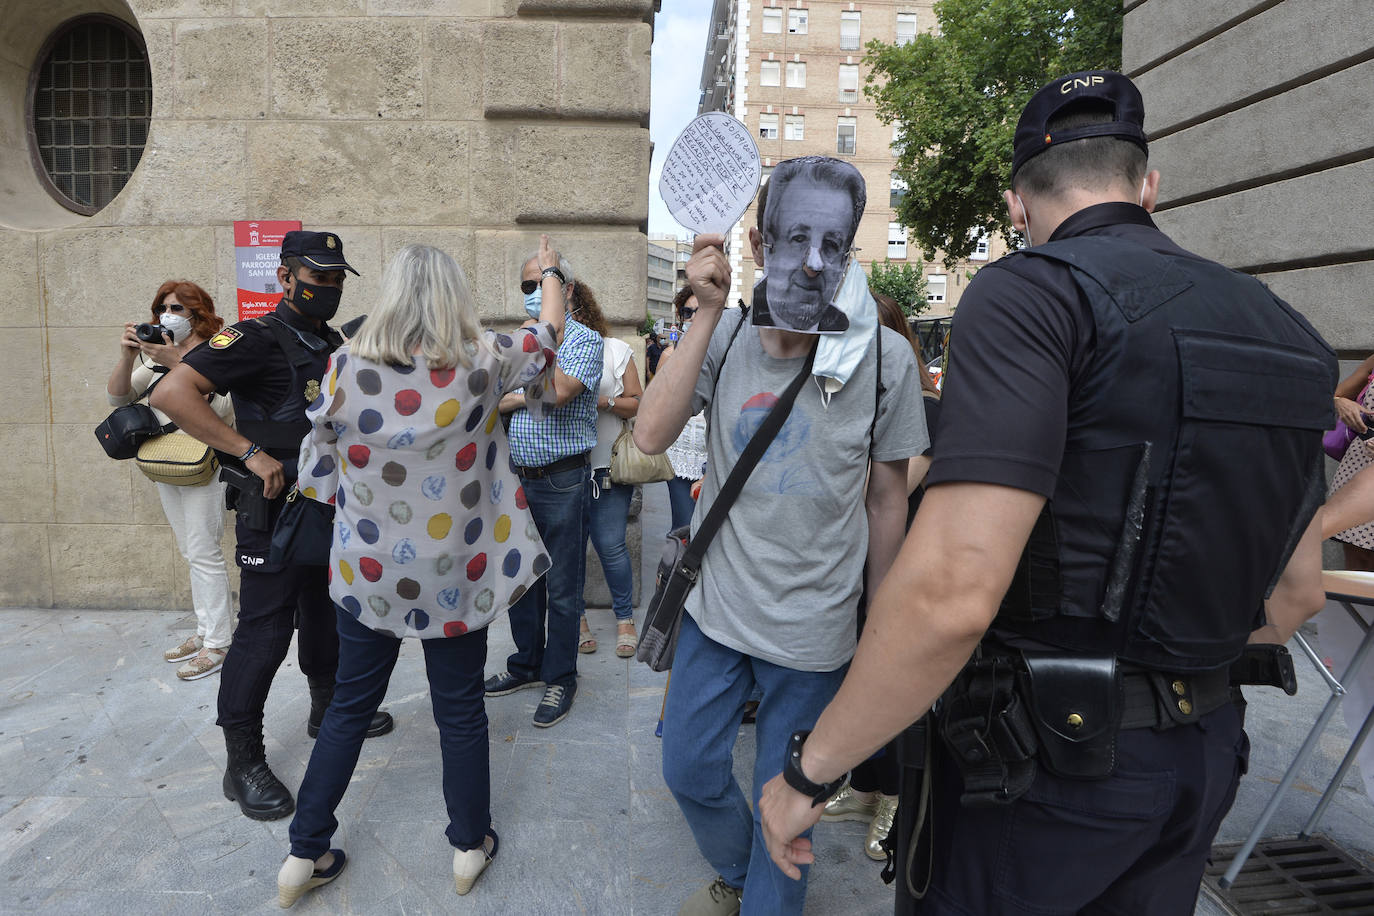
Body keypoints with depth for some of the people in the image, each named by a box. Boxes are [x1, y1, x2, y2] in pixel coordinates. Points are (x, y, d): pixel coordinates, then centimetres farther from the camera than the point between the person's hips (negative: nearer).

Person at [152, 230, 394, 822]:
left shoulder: (332, 344, 11)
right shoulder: (258, 339, -14)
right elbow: (171, 393, -24)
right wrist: (251, 453, -26)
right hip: (274, 511, -8)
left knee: (324, 612, 20)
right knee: (264, 630, -3)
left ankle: (328, 709, 39)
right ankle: (243, 762, 10)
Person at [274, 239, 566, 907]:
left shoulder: (347, 366, -10)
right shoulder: (481, 362, -14)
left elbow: (320, 457, 2)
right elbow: (549, 328, 4)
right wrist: (549, 268, 22)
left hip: (366, 574, 2)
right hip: (455, 575, -1)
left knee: (350, 707, 19)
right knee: (460, 712, 15)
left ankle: (305, 854, 32)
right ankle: (470, 847, 33)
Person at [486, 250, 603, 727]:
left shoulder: (584, 339, -5)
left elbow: (559, 391, -23)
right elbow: (493, 401, 11)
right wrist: (524, 398, -8)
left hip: (562, 482, -6)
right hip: (517, 478, 7)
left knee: (562, 587, 3)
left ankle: (560, 678, 18)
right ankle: (527, 665, 33)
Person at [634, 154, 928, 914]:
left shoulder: (883, 357, -13)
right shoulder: (724, 338, -7)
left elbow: (887, 496, -3)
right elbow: (650, 436, -21)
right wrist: (707, 312, -24)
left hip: (813, 630, -3)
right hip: (714, 609, 3)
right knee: (689, 772, 20)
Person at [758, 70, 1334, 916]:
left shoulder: (1034, 292, -18)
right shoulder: (1278, 330, 7)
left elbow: (951, 590, -30)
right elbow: (1297, 592, 13)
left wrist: (810, 771, -18)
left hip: (1044, 756, -7)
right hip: (1205, 755, 7)